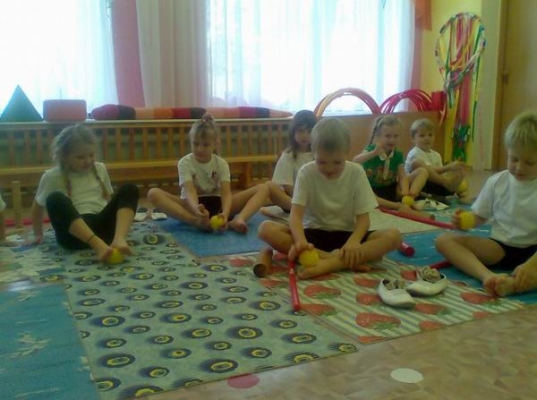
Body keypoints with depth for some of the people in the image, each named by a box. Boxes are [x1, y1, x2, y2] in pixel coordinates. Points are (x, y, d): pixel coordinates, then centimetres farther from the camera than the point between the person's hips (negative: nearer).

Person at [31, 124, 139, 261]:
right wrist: (38, 235, 21)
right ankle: (98, 244, -46)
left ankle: (119, 239, -38)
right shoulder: (52, 177, 5)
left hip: (102, 225, 3)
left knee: (129, 190, -13)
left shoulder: (100, 169, 16)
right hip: (75, 232, -3)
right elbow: (37, 207, 16)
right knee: (55, 199, -30)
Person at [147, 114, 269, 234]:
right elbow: (190, 192, -25)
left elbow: (226, 192, -18)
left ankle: (238, 219, -42)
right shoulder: (185, 163, -10)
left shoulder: (221, 164, -4)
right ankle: (198, 222, -46)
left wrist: (225, 213, -42)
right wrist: (196, 210, -49)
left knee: (263, 189, -14)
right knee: (153, 193, -29)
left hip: (217, 205, 2)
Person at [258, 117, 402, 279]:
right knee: (266, 229, -28)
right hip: (314, 233, 0)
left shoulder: (356, 172, -6)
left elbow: (363, 217, -8)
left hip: (346, 234, 1)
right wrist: (300, 241, -40)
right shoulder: (306, 173, -8)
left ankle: (330, 264, -36)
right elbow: (296, 214, -18)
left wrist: (354, 241, -30)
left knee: (394, 236, -25)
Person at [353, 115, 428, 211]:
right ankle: (397, 206, -38)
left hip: (392, 191, 4)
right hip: (374, 193, -4)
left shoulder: (398, 155, 0)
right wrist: (374, 153, -43)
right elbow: (355, 162, -29)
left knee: (422, 171, -6)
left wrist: (405, 192, -32)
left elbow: (402, 177, -10)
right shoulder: (371, 150, -10)